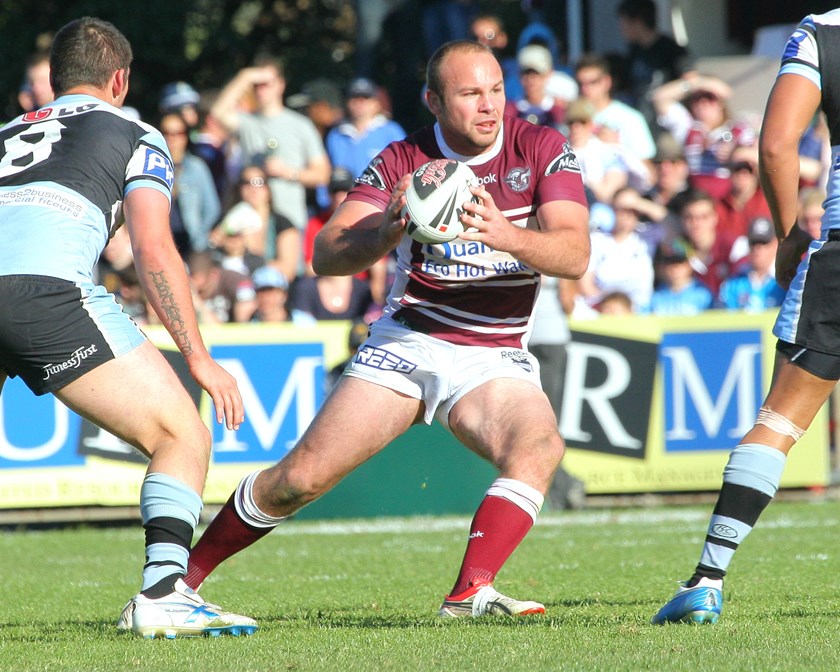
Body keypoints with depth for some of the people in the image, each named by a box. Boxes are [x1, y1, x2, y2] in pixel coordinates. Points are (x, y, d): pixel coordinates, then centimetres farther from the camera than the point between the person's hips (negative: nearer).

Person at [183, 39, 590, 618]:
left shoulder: (544, 150, -6)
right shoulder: (400, 163, -4)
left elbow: (574, 255, -18)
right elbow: (327, 257, -12)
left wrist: (504, 235, -38)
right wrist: (390, 228, -33)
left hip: (496, 359, 0)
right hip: (406, 343, 0)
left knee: (540, 446, -32)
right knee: (303, 476, -8)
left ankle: (470, 594, -37)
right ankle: (182, 576, 10)